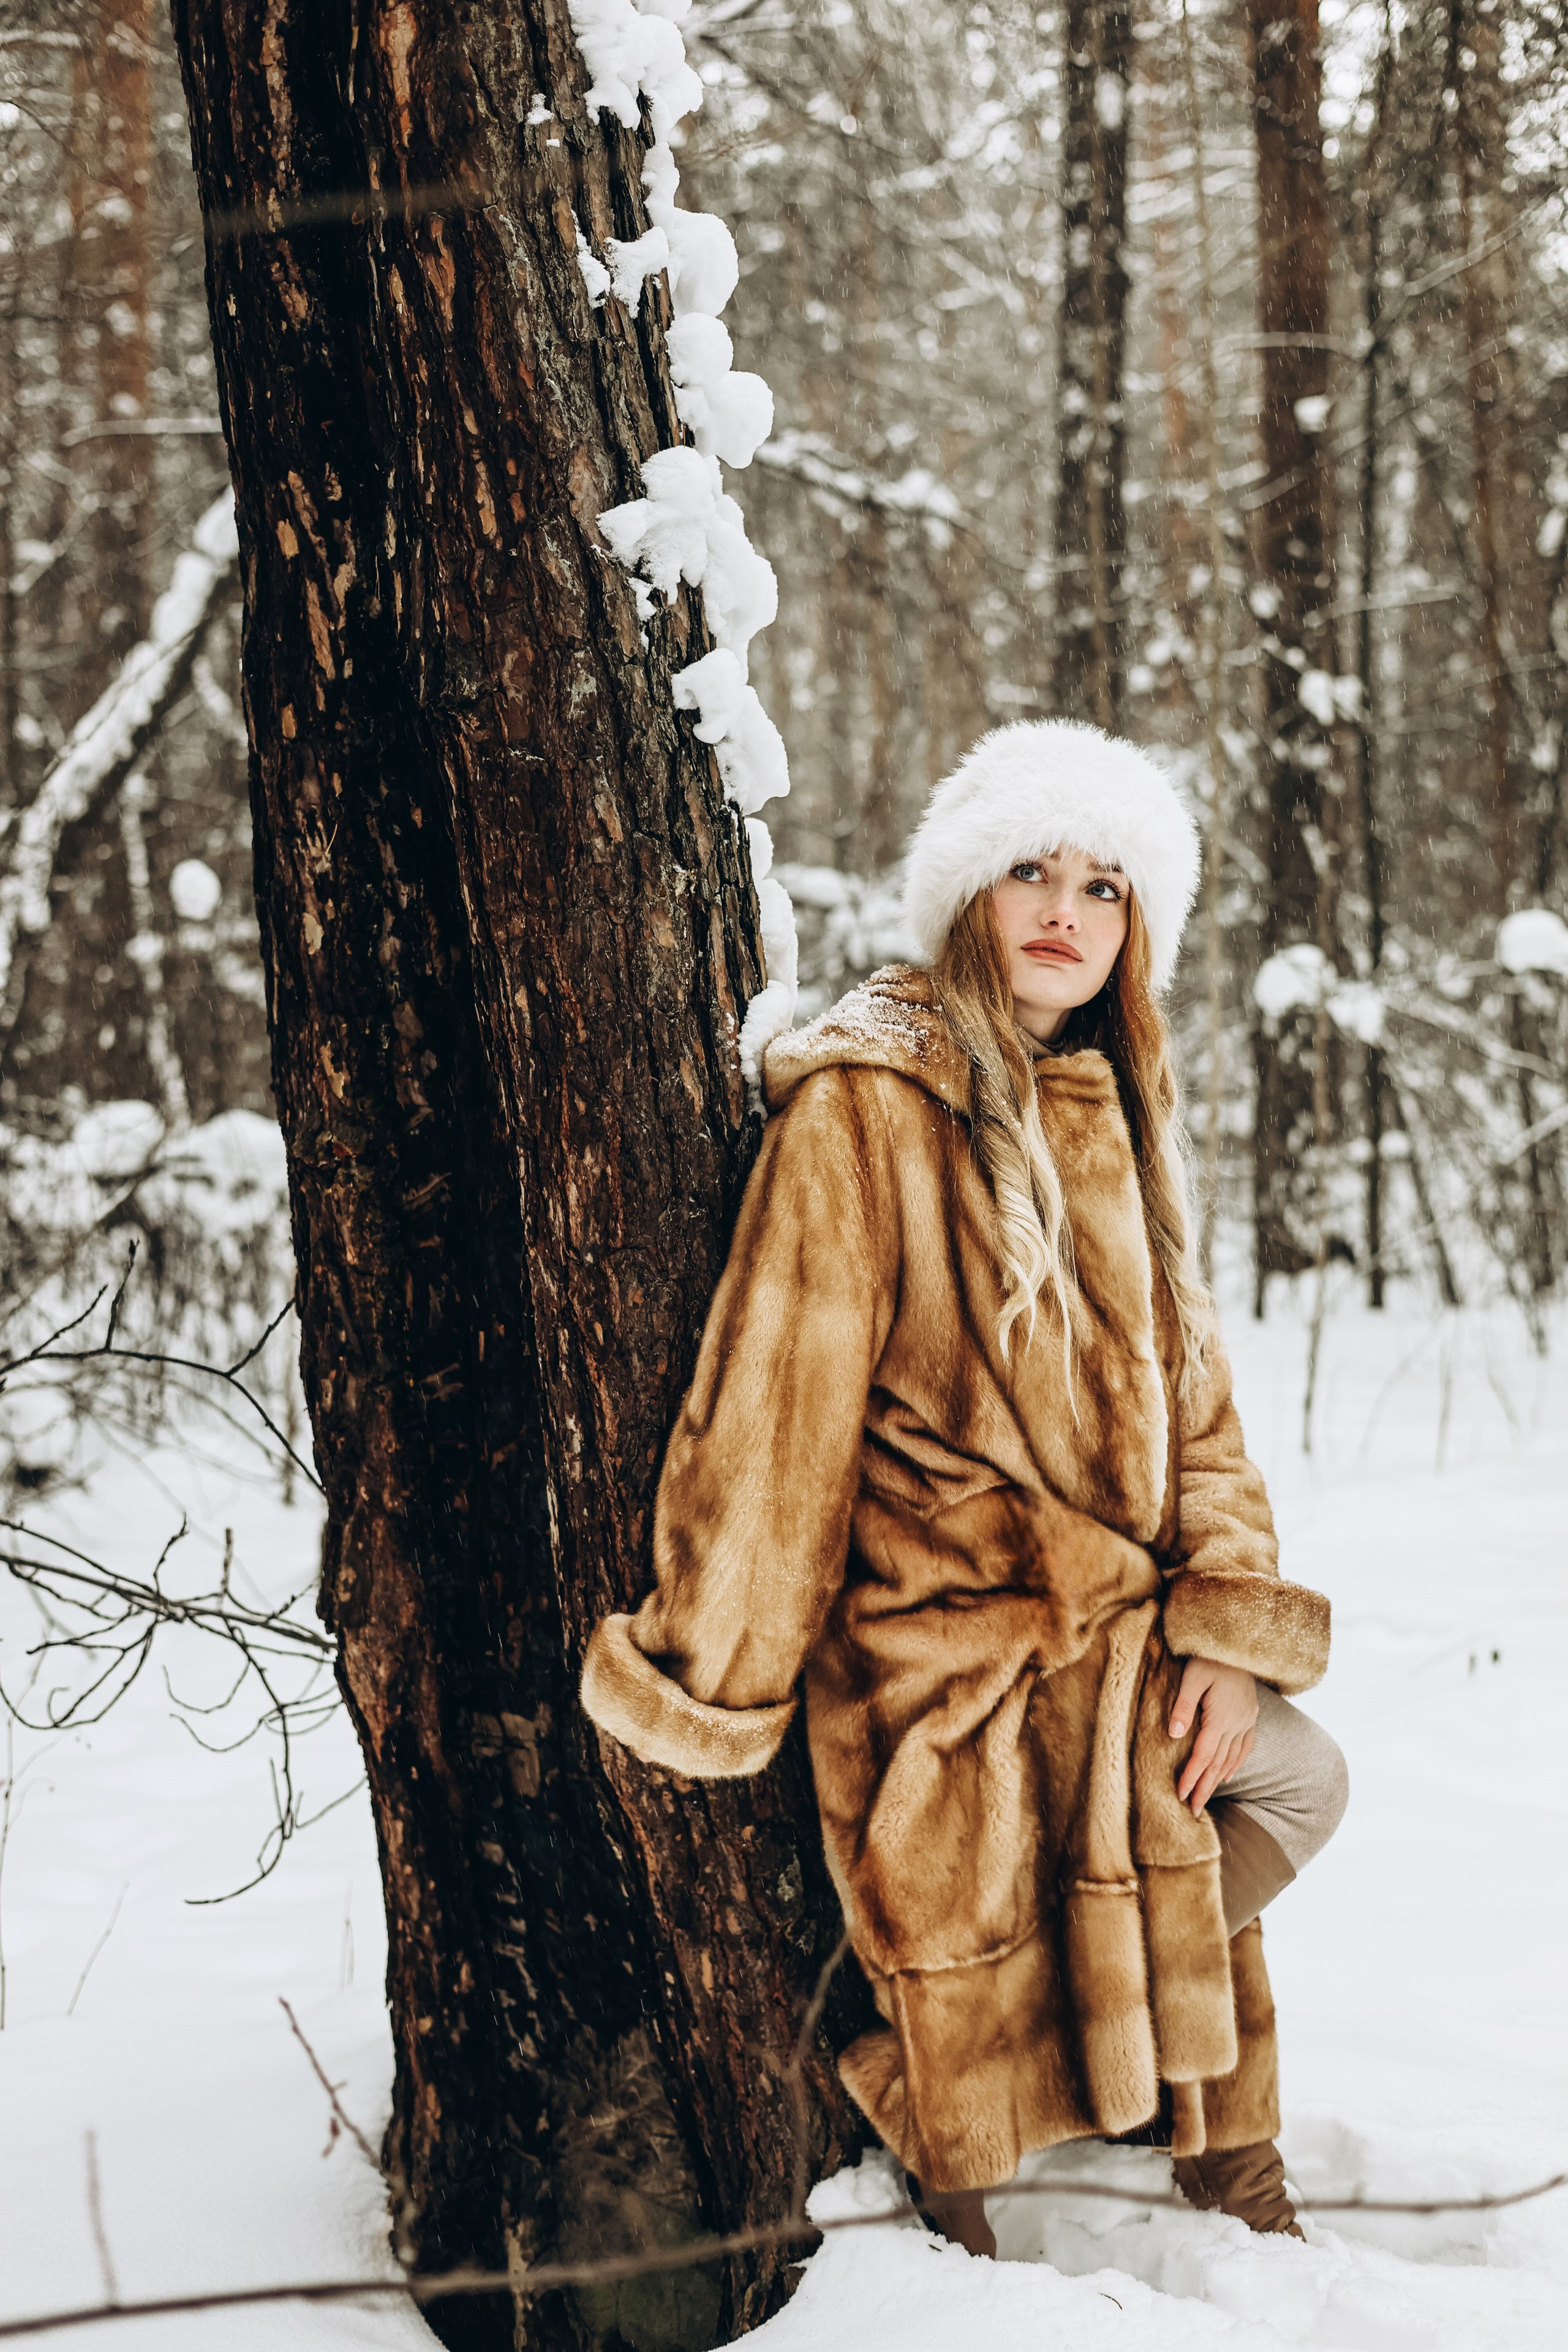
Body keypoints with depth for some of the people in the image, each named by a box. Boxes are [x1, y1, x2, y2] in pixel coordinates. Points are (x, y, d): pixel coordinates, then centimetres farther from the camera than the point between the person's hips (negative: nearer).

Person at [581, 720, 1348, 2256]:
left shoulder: (1107, 1122, 12)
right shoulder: (863, 1108, -12)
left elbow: (1185, 1398, 9)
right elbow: (775, 1410, -11)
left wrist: (1227, 1625, -6)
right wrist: (704, 1682, -8)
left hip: (1111, 1630, 8)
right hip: (961, 1649, -7)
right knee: (1299, 1780, -17)